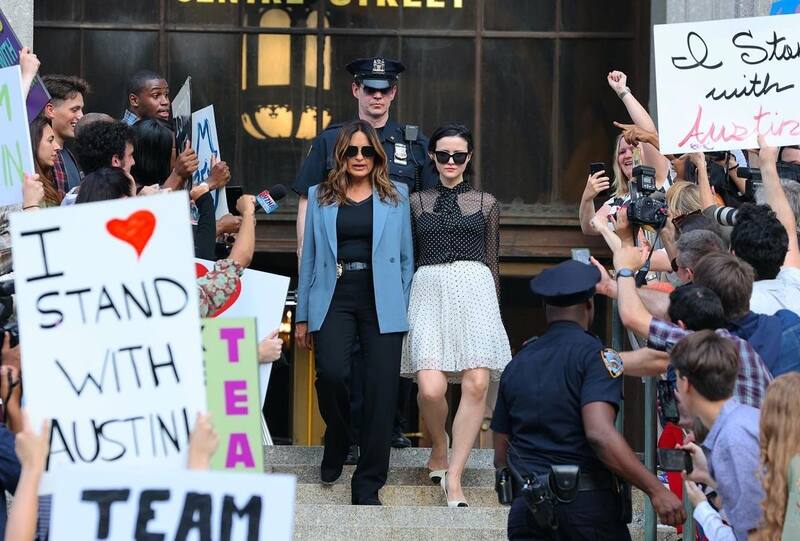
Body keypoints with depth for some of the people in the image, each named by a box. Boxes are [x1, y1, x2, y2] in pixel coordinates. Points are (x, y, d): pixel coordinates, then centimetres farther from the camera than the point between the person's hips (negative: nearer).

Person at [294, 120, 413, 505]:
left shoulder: (397, 196, 11)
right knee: (331, 372, -21)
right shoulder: (320, 196, 13)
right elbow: (309, 257, 12)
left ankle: (367, 485, 1)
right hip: (335, 297, 0)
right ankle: (337, 441, 11)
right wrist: (303, 315, 9)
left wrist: (404, 310, 4)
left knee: (381, 387, -7)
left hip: (381, 302, 0)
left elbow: (406, 257, 11)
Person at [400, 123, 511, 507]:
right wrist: (403, 306, 11)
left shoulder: (486, 203, 16)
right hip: (429, 291, 0)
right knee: (431, 388, -17)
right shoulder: (416, 201, 16)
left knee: (476, 385, -15)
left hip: (474, 291, 1)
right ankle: (439, 447, 14)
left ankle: (453, 475, -7)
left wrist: (494, 306, 14)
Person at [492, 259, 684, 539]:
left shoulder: (516, 364, 13)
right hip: (589, 504, -5)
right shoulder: (594, 355, -6)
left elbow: (501, 455, 17)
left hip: (528, 508, 5)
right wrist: (656, 490, -23)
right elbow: (599, 433, -21)